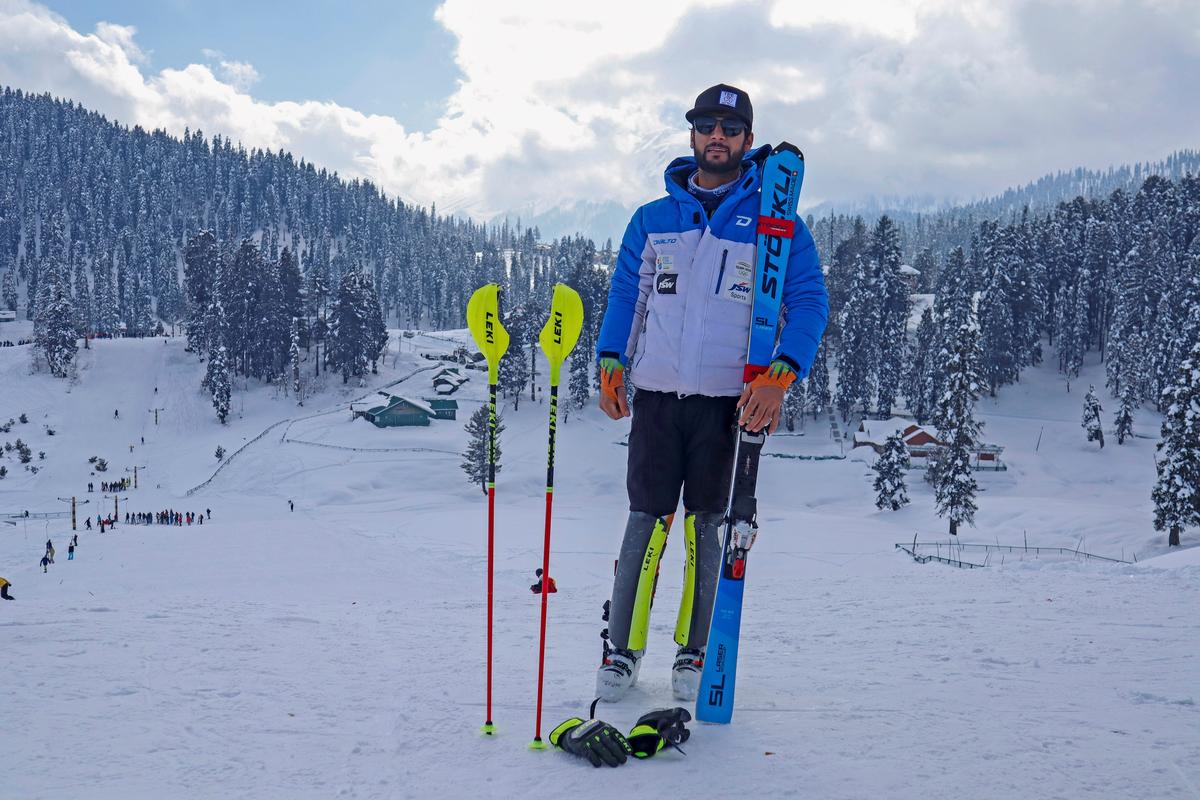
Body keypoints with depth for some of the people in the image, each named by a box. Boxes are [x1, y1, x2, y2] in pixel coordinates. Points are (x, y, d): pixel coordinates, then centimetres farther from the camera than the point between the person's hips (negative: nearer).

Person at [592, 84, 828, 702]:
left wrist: (780, 373, -16)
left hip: (730, 397, -1)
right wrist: (610, 363, 2)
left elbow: (808, 301, -2)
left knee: (706, 525, 5)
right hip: (656, 394, 2)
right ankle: (622, 648, 11)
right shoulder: (653, 219, 13)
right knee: (647, 520, 1)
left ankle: (694, 652, 17)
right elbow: (625, 295, 16)